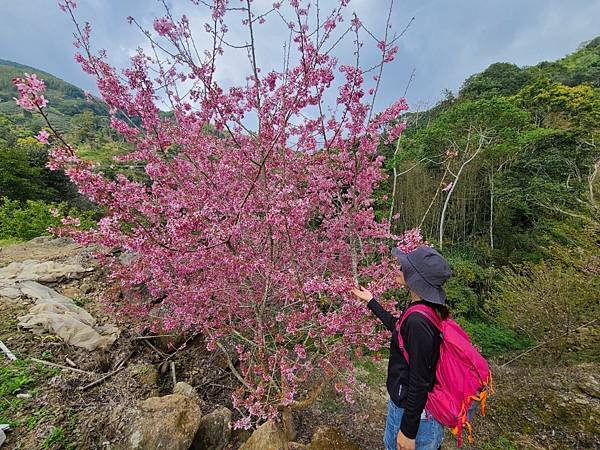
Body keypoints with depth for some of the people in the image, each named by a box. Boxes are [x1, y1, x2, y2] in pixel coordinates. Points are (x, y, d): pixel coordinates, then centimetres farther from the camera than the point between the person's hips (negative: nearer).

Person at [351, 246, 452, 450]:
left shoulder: (418, 321, -34)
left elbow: (420, 381, -27)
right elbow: (397, 327, 14)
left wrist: (408, 431, -15)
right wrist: (371, 301, 21)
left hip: (414, 411, -8)